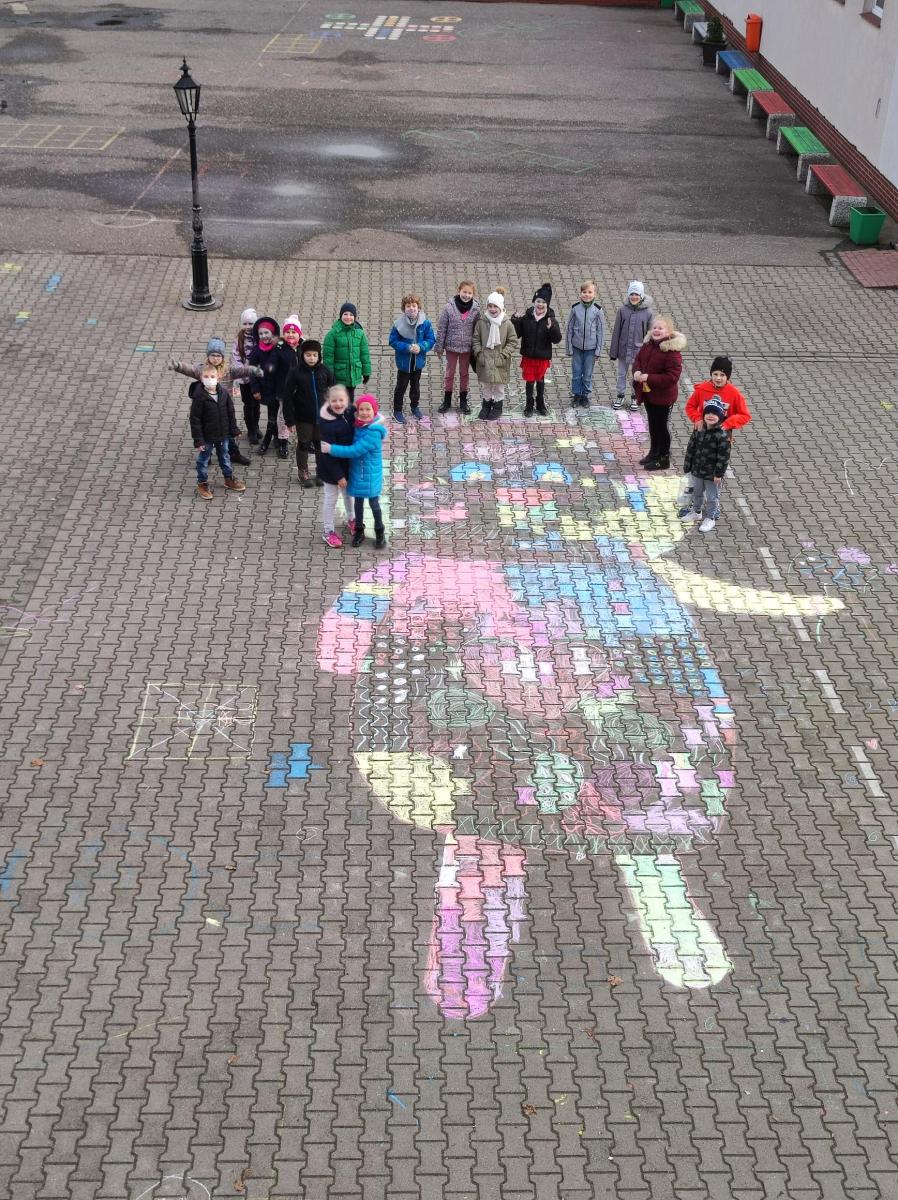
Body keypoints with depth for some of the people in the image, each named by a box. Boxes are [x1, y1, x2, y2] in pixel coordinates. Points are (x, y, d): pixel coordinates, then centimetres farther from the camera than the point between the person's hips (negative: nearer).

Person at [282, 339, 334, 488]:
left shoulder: (325, 371, -7)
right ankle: (303, 473, 29)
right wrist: (289, 420, -11)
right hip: (303, 417, -2)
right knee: (303, 444, 12)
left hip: (322, 417, 2)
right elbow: (287, 396, -9)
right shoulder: (296, 372, -12)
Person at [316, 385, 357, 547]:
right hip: (331, 467, -6)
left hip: (348, 462, 6)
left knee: (349, 493, 26)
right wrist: (338, 475, -22)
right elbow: (329, 452, -26)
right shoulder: (326, 424, -31)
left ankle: (351, 520, 50)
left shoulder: (349, 413, -12)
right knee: (331, 498, 11)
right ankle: (329, 531, 28)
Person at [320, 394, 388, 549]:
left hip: (370, 475, -6)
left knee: (373, 503, 10)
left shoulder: (374, 432, -27)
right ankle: (359, 530, 35)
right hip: (356, 472, 6)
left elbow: (355, 450, -28)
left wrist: (332, 449, -25)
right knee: (358, 501, 18)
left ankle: (380, 533, 28)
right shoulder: (358, 425, -4)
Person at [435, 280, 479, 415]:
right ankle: (447, 401, 23)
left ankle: (463, 401, 26)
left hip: (467, 347, 1)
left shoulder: (476, 309, -8)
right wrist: (439, 347, -4)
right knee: (449, 373, 12)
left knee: (464, 373, 14)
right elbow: (441, 328, -6)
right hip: (451, 346, -1)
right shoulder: (449, 308, -12)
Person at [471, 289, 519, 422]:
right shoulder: (481, 322, -4)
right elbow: (476, 339, 3)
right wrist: (479, 353, -7)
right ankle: (486, 406, 30)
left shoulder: (507, 324, -8)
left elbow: (513, 341, -2)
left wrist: (504, 355, -10)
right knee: (485, 386, 13)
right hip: (484, 361, 1)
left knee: (499, 386, 10)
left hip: (500, 363, -1)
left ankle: (497, 408, 25)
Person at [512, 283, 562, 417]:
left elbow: (557, 339, -13)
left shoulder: (551, 319, -9)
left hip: (543, 357, 0)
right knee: (529, 380, 7)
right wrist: (515, 320, -17)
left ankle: (541, 404, 30)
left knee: (540, 380, 13)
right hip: (528, 356, 0)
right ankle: (529, 405, 22)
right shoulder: (526, 317, -6)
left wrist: (552, 328, -30)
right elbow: (516, 334, -2)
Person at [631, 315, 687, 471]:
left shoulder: (672, 351, -25)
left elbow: (672, 376, -28)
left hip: (663, 396, -8)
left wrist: (649, 378, -29)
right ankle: (654, 452, 41)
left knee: (661, 426, 6)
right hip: (648, 393, 8)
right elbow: (638, 360, 12)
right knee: (652, 424, 23)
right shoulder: (648, 344, -1)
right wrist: (637, 371, -11)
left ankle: (664, 459, 21)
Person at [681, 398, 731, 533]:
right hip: (697, 471, 6)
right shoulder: (699, 430, -4)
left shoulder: (721, 435, -22)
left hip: (712, 474, -6)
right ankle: (697, 512, 45)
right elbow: (691, 447, 5)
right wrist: (688, 465, 7)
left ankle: (710, 518, 24)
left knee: (712, 497, 8)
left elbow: (723, 457, -19)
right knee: (697, 493, 24)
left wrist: (719, 474, -18)